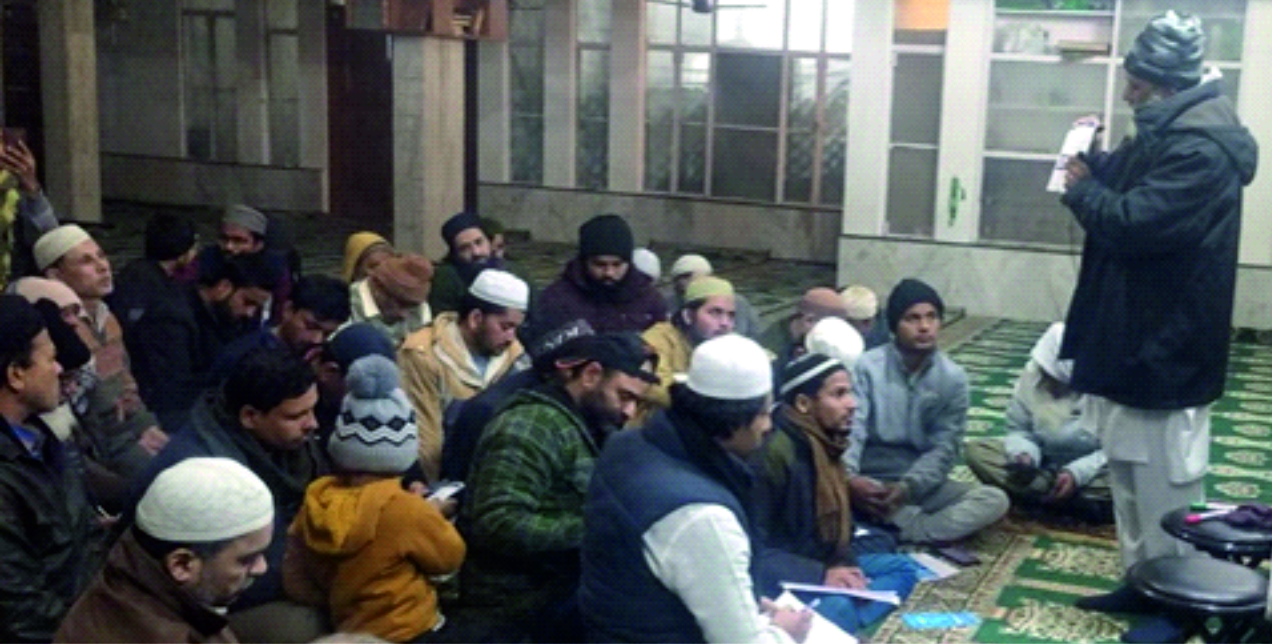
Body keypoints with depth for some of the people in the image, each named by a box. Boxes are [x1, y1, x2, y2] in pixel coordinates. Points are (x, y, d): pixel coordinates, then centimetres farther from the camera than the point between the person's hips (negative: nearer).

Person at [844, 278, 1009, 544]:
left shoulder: (953, 378, 2)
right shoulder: (867, 366, -5)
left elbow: (945, 448, -4)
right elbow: (850, 429, -15)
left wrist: (907, 487, -22)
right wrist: (849, 478, -36)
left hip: (921, 484, 3)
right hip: (869, 480, -3)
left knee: (994, 500, -19)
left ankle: (892, 535, -30)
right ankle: (937, 531, -24)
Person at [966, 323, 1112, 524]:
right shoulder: (1032, 374, -11)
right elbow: (1017, 429, -1)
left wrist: (1076, 473, -30)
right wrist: (1025, 454, -23)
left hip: (1090, 468, -3)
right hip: (1043, 461, 4)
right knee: (976, 451, -19)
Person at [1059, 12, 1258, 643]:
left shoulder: (1201, 152, -22)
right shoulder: (1168, 135, 11)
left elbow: (1131, 222, -28)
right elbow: (1125, 181, 22)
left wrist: (1081, 189, -10)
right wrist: (1091, 166, 1)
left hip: (1164, 349, -10)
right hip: (1129, 338, 10)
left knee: (1164, 484, 1)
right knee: (1130, 474, 18)